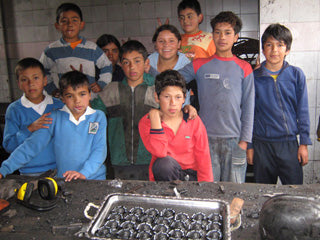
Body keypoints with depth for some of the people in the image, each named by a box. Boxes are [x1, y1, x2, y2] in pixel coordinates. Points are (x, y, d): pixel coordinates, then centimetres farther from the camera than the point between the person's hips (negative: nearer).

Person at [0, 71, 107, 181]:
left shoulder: (99, 117, 2)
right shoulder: (55, 118, 3)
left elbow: (100, 149, -3)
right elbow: (32, 145, 3)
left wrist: (84, 173, -18)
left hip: (95, 179, -1)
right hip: (63, 180, 1)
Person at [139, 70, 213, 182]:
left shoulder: (193, 121, -2)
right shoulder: (146, 122, -7)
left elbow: (204, 157, -1)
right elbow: (159, 152, -24)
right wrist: (155, 117, -20)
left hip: (191, 174, 1)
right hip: (165, 175, -1)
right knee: (164, 163, -32)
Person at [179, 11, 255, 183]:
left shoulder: (243, 68, 5)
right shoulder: (200, 65, 7)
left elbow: (248, 107, 4)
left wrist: (245, 140, -2)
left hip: (234, 139, 0)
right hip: (206, 139, 0)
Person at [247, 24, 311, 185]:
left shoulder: (296, 75, 1)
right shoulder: (254, 77, 0)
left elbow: (303, 111, 5)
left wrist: (304, 143, 1)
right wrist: (249, 145, 4)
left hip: (289, 143, 0)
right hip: (262, 144, 0)